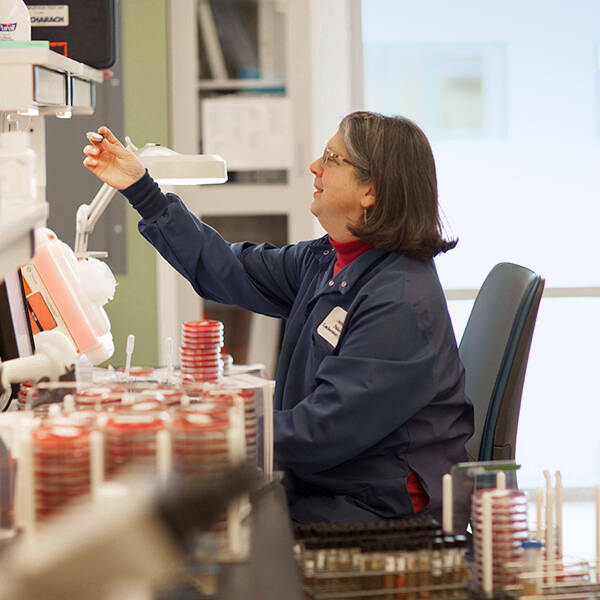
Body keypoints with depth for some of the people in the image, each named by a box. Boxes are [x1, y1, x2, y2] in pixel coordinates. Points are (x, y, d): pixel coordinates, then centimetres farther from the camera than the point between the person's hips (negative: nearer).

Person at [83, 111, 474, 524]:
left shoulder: (401, 303, -22)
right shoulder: (326, 261, 7)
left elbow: (327, 430, -25)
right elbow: (228, 271, 15)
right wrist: (140, 189, 14)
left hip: (381, 512, -8)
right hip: (317, 488, 9)